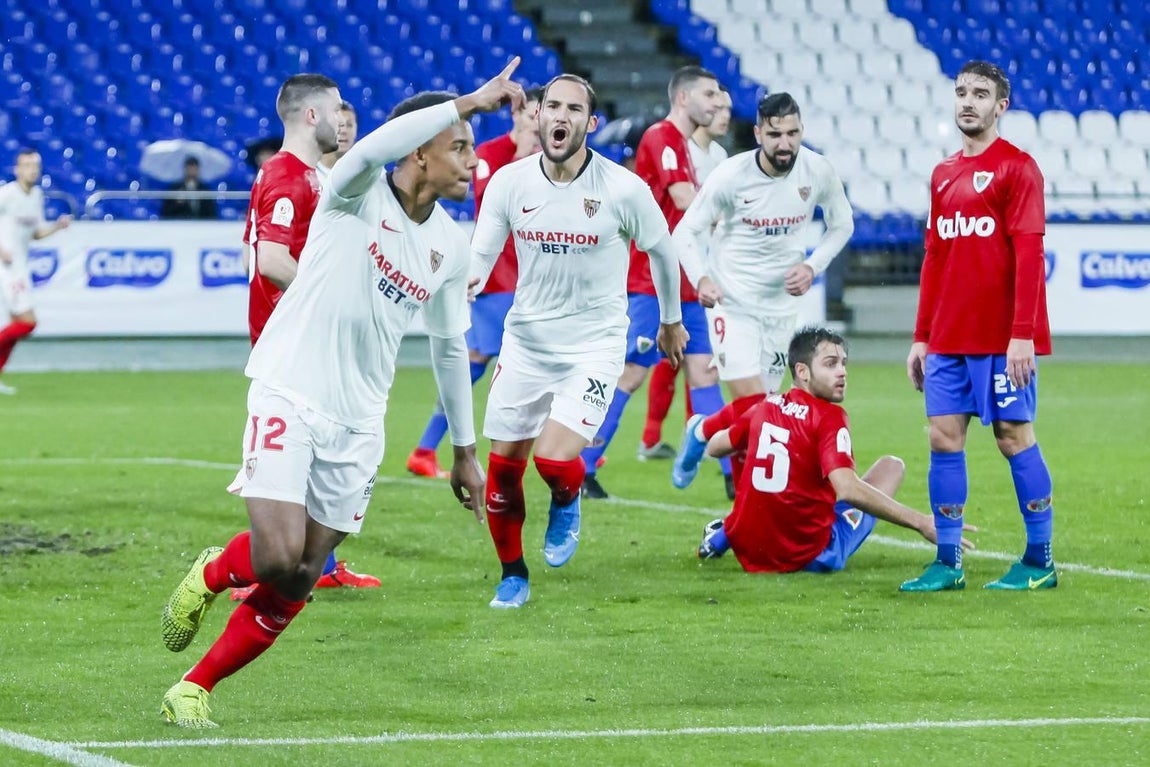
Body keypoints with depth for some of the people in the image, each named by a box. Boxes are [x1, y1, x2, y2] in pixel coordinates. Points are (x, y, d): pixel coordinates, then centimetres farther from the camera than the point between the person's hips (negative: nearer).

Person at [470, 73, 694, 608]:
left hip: (595, 345, -3)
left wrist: (671, 320, 18)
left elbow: (661, 251, 5)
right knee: (502, 466, 5)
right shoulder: (508, 182, -6)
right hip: (525, 341, 3)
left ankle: (566, 504, 17)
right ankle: (513, 576, 27)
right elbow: (479, 256, -5)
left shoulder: (624, 190, -12)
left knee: (554, 459, -20)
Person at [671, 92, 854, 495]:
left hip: (782, 303, 4)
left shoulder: (818, 172, -8)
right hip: (732, 302, -4)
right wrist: (701, 279, -24)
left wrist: (812, 266, -7)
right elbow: (687, 231, -7)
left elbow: (841, 225, 9)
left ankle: (701, 432, 35)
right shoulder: (731, 175, -16)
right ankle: (701, 432, 19)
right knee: (749, 408, -14)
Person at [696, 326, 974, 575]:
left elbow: (714, 447, 21)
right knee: (891, 466, 9)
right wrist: (922, 523, -29)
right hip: (808, 556, -5)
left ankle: (721, 537, 20)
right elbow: (848, 489, -28)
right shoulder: (828, 417, -14)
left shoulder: (766, 407, 3)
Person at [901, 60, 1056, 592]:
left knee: (1014, 435, -3)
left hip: (1002, 339, -7)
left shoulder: (1017, 168, -6)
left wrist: (1023, 334, -20)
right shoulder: (943, 174, 15)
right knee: (944, 437, 2)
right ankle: (948, 563, 8)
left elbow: (1028, 254, -13)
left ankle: (1040, 562, 6)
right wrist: (921, 337, 15)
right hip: (948, 338, 7)